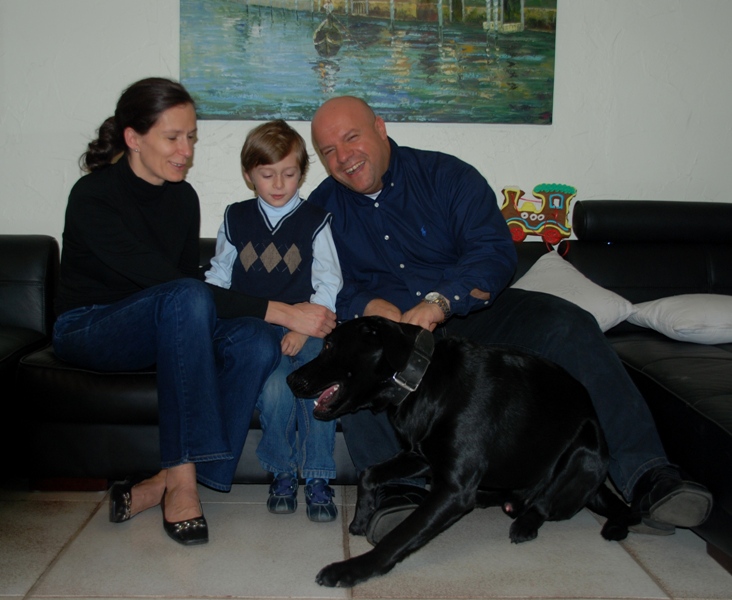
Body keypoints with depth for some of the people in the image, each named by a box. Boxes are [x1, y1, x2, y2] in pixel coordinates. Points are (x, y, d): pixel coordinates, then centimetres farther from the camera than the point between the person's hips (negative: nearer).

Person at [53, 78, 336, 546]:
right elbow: (175, 284, -29)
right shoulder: (93, 197, -20)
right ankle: (182, 478, -35)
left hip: (160, 329, 6)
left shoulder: (182, 196, 3)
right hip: (88, 329, -6)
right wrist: (283, 312, -32)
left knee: (257, 344, -25)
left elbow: (191, 277, 7)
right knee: (185, 298, -38)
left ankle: (161, 484, -26)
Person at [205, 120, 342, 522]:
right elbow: (218, 276, 20)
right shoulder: (235, 219, 15)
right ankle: (282, 473, -6)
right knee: (275, 387, -29)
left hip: (303, 328, 0)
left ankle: (317, 479, -16)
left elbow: (328, 284, 3)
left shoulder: (315, 221, 9)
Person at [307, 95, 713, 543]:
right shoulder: (323, 208, 7)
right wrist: (383, 313, -22)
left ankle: (643, 476, -28)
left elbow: (496, 251, -10)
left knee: (566, 324, -24)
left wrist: (438, 302, -26)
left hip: (471, 313, 0)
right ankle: (400, 486, -37)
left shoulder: (445, 175, 2)